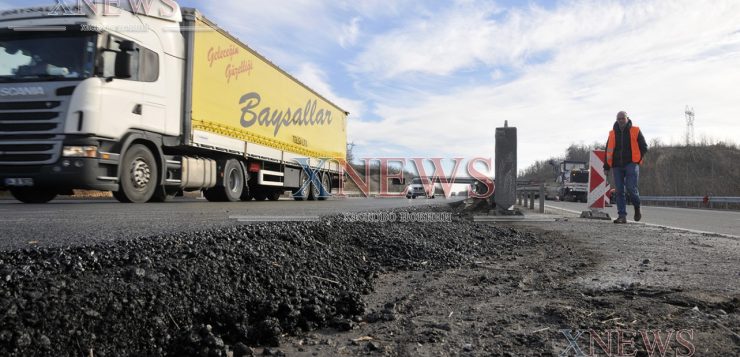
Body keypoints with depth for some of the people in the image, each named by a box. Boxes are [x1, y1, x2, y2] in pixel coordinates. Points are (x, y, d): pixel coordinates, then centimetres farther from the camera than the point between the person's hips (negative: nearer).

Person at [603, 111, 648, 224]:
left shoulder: (635, 131, 4)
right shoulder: (612, 133, 12)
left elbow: (644, 147, 8)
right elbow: (608, 151, 14)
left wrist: (638, 160, -1)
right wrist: (606, 167, 10)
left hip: (631, 164, -3)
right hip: (617, 166, 3)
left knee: (631, 188, -13)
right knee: (619, 191, 0)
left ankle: (637, 208, 16)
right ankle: (622, 216, 2)